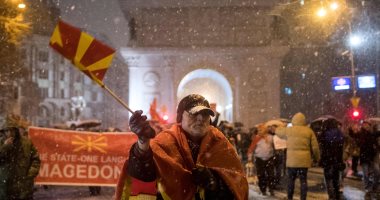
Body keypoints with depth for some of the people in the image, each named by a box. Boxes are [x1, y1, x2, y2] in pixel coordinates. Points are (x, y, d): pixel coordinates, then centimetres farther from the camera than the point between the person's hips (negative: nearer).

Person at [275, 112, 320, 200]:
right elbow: (315, 147, 3)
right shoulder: (309, 131, 2)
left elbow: (278, 131, 22)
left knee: (291, 179, 12)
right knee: (303, 180, 6)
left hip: (292, 160, 0)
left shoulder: (288, 130, 2)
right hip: (304, 160, 0)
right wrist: (316, 158, 16)